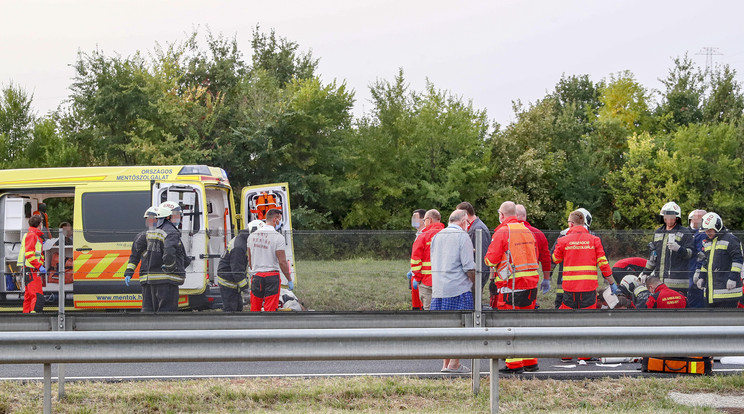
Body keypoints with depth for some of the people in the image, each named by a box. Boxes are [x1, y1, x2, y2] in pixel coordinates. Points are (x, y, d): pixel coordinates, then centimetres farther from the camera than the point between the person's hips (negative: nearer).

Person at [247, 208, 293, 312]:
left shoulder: (252, 236, 7)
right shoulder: (278, 237, -10)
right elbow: (282, 262, -11)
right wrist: (289, 280, -2)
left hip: (256, 276, 5)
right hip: (272, 276, -5)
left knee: (255, 309, 11)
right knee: (269, 309, -2)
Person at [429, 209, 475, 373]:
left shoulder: (436, 236, 15)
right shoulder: (462, 236, -7)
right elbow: (468, 266, -10)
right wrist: (475, 282, 2)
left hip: (438, 288, 7)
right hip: (458, 287, -7)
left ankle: (446, 363, 12)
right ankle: (454, 364, -4)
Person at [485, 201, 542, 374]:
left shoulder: (502, 233, -10)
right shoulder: (527, 231, 10)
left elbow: (490, 259, -11)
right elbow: (535, 257, 18)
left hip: (511, 285, -7)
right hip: (531, 282, 7)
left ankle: (514, 364, -2)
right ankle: (530, 362, 18)